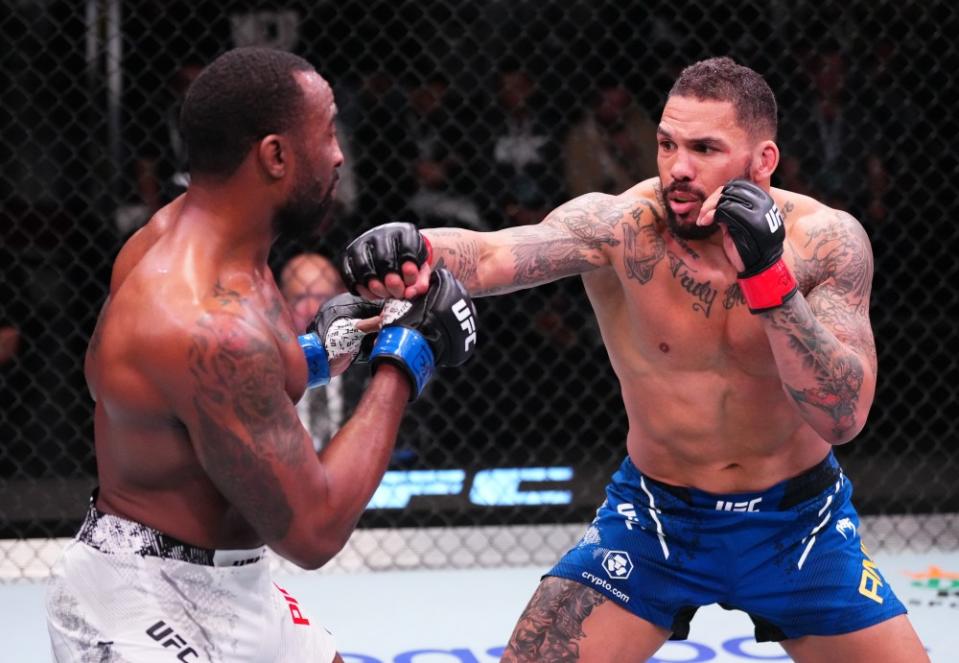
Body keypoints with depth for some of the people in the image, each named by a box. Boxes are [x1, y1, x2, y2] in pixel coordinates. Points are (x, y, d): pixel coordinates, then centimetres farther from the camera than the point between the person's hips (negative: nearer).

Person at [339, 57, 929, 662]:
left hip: (798, 521, 1)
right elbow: (493, 255, -40)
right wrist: (415, 253, -63)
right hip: (654, 518, -1)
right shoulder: (619, 226, -21)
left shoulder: (824, 242, -17)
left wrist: (768, 277, -36)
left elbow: (843, 418, -25)